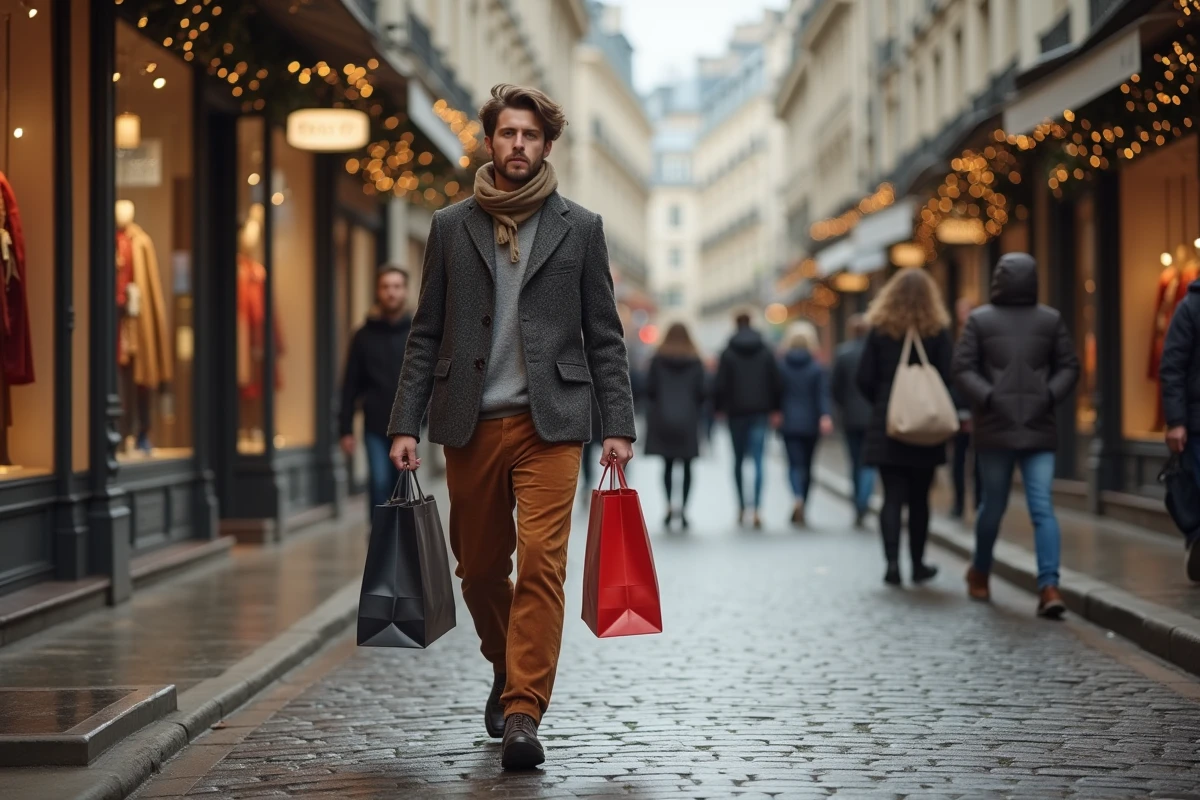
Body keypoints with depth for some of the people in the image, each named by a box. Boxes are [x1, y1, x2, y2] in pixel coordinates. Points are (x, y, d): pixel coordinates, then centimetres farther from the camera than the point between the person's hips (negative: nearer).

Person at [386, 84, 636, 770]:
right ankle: (508, 674, 34)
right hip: (471, 425, 2)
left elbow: (604, 336, 8)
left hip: (550, 423, -2)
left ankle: (523, 712, -12)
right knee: (479, 568, 9)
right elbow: (427, 334, 10)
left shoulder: (579, 228, 8)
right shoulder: (452, 227, 10)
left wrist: (617, 424, -1)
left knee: (541, 561, -13)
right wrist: (407, 423, 2)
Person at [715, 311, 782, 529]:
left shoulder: (728, 353, -3)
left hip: (736, 412, -1)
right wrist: (775, 409, 10)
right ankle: (756, 508, -17)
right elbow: (775, 382, 4)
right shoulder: (765, 351, 4)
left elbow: (721, 383, -5)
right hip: (759, 412, 1)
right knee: (758, 461, -5)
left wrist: (718, 407, 4)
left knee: (738, 460, 12)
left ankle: (741, 507, 14)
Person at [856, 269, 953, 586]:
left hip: (886, 428, 0)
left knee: (892, 497, 1)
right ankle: (918, 565, 18)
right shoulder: (937, 332, -4)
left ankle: (892, 562, -12)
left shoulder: (879, 331, -1)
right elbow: (948, 379, -7)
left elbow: (865, 379, -2)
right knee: (919, 499, 10)